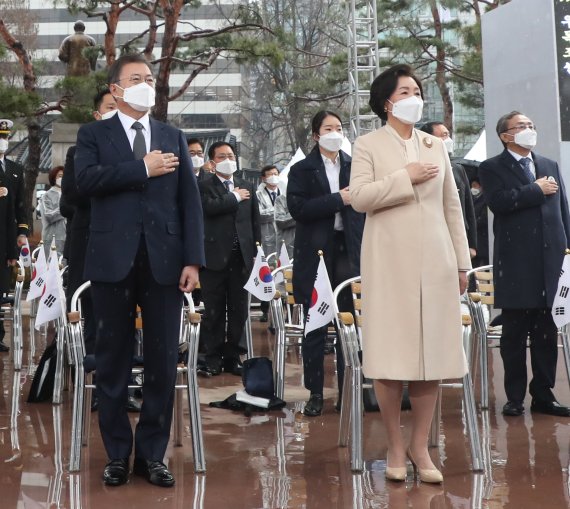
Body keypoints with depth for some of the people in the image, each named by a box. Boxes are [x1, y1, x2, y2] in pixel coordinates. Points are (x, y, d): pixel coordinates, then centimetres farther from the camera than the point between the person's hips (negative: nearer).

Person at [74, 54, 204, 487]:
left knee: (163, 361, 3)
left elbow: (190, 201, 7)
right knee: (113, 361, 6)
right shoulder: (94, 134, 8)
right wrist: (142, 168, -10)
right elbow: (85, 179, -12)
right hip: (113, 261, -1)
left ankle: (152, 454, 15)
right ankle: (118, 454, 17)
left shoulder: (174, 138, 14)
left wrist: (193, 260, -3)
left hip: (164, 261, 2)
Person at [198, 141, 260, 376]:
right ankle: (213, 358, 8)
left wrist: (255, 251, 9)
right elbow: (209, 207, -19)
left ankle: (232, 357, 16)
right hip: (215, 257, -4)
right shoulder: (204, 186, 2)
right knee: (214, 311, 1)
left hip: (241, 257, 4)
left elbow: (255, 221, 15)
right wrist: (235, 197, -6)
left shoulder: (247, 187, 14)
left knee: (238, 310, 6)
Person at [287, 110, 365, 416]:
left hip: (350, 253, 1)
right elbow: (298, 208, -10)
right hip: (316, 255, -1)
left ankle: (348, 391, 12)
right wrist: (337, 200, -13)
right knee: (314, 328, 4)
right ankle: (315, 393, 13)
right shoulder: (302, 170, 4)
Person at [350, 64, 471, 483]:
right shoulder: (368, 145, 4)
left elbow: (452, 206, 14)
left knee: (432, 351, 2)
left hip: (435, 262, 4)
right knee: (391, 354, -2)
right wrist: (406, 177, -13)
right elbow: (359, 197, -10)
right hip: (389, 263, -3)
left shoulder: (436, 146, 15)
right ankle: (396, 447, 11)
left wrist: (462, 261, 10)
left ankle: (420, 446, 12)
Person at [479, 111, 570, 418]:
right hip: (516, 266, -4)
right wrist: (536, 190, -9)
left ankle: (543, 395, 18)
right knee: (514, 335, 4)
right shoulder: (492, 169, 1)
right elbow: (498, 201, -18)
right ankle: (515, 397, 14)